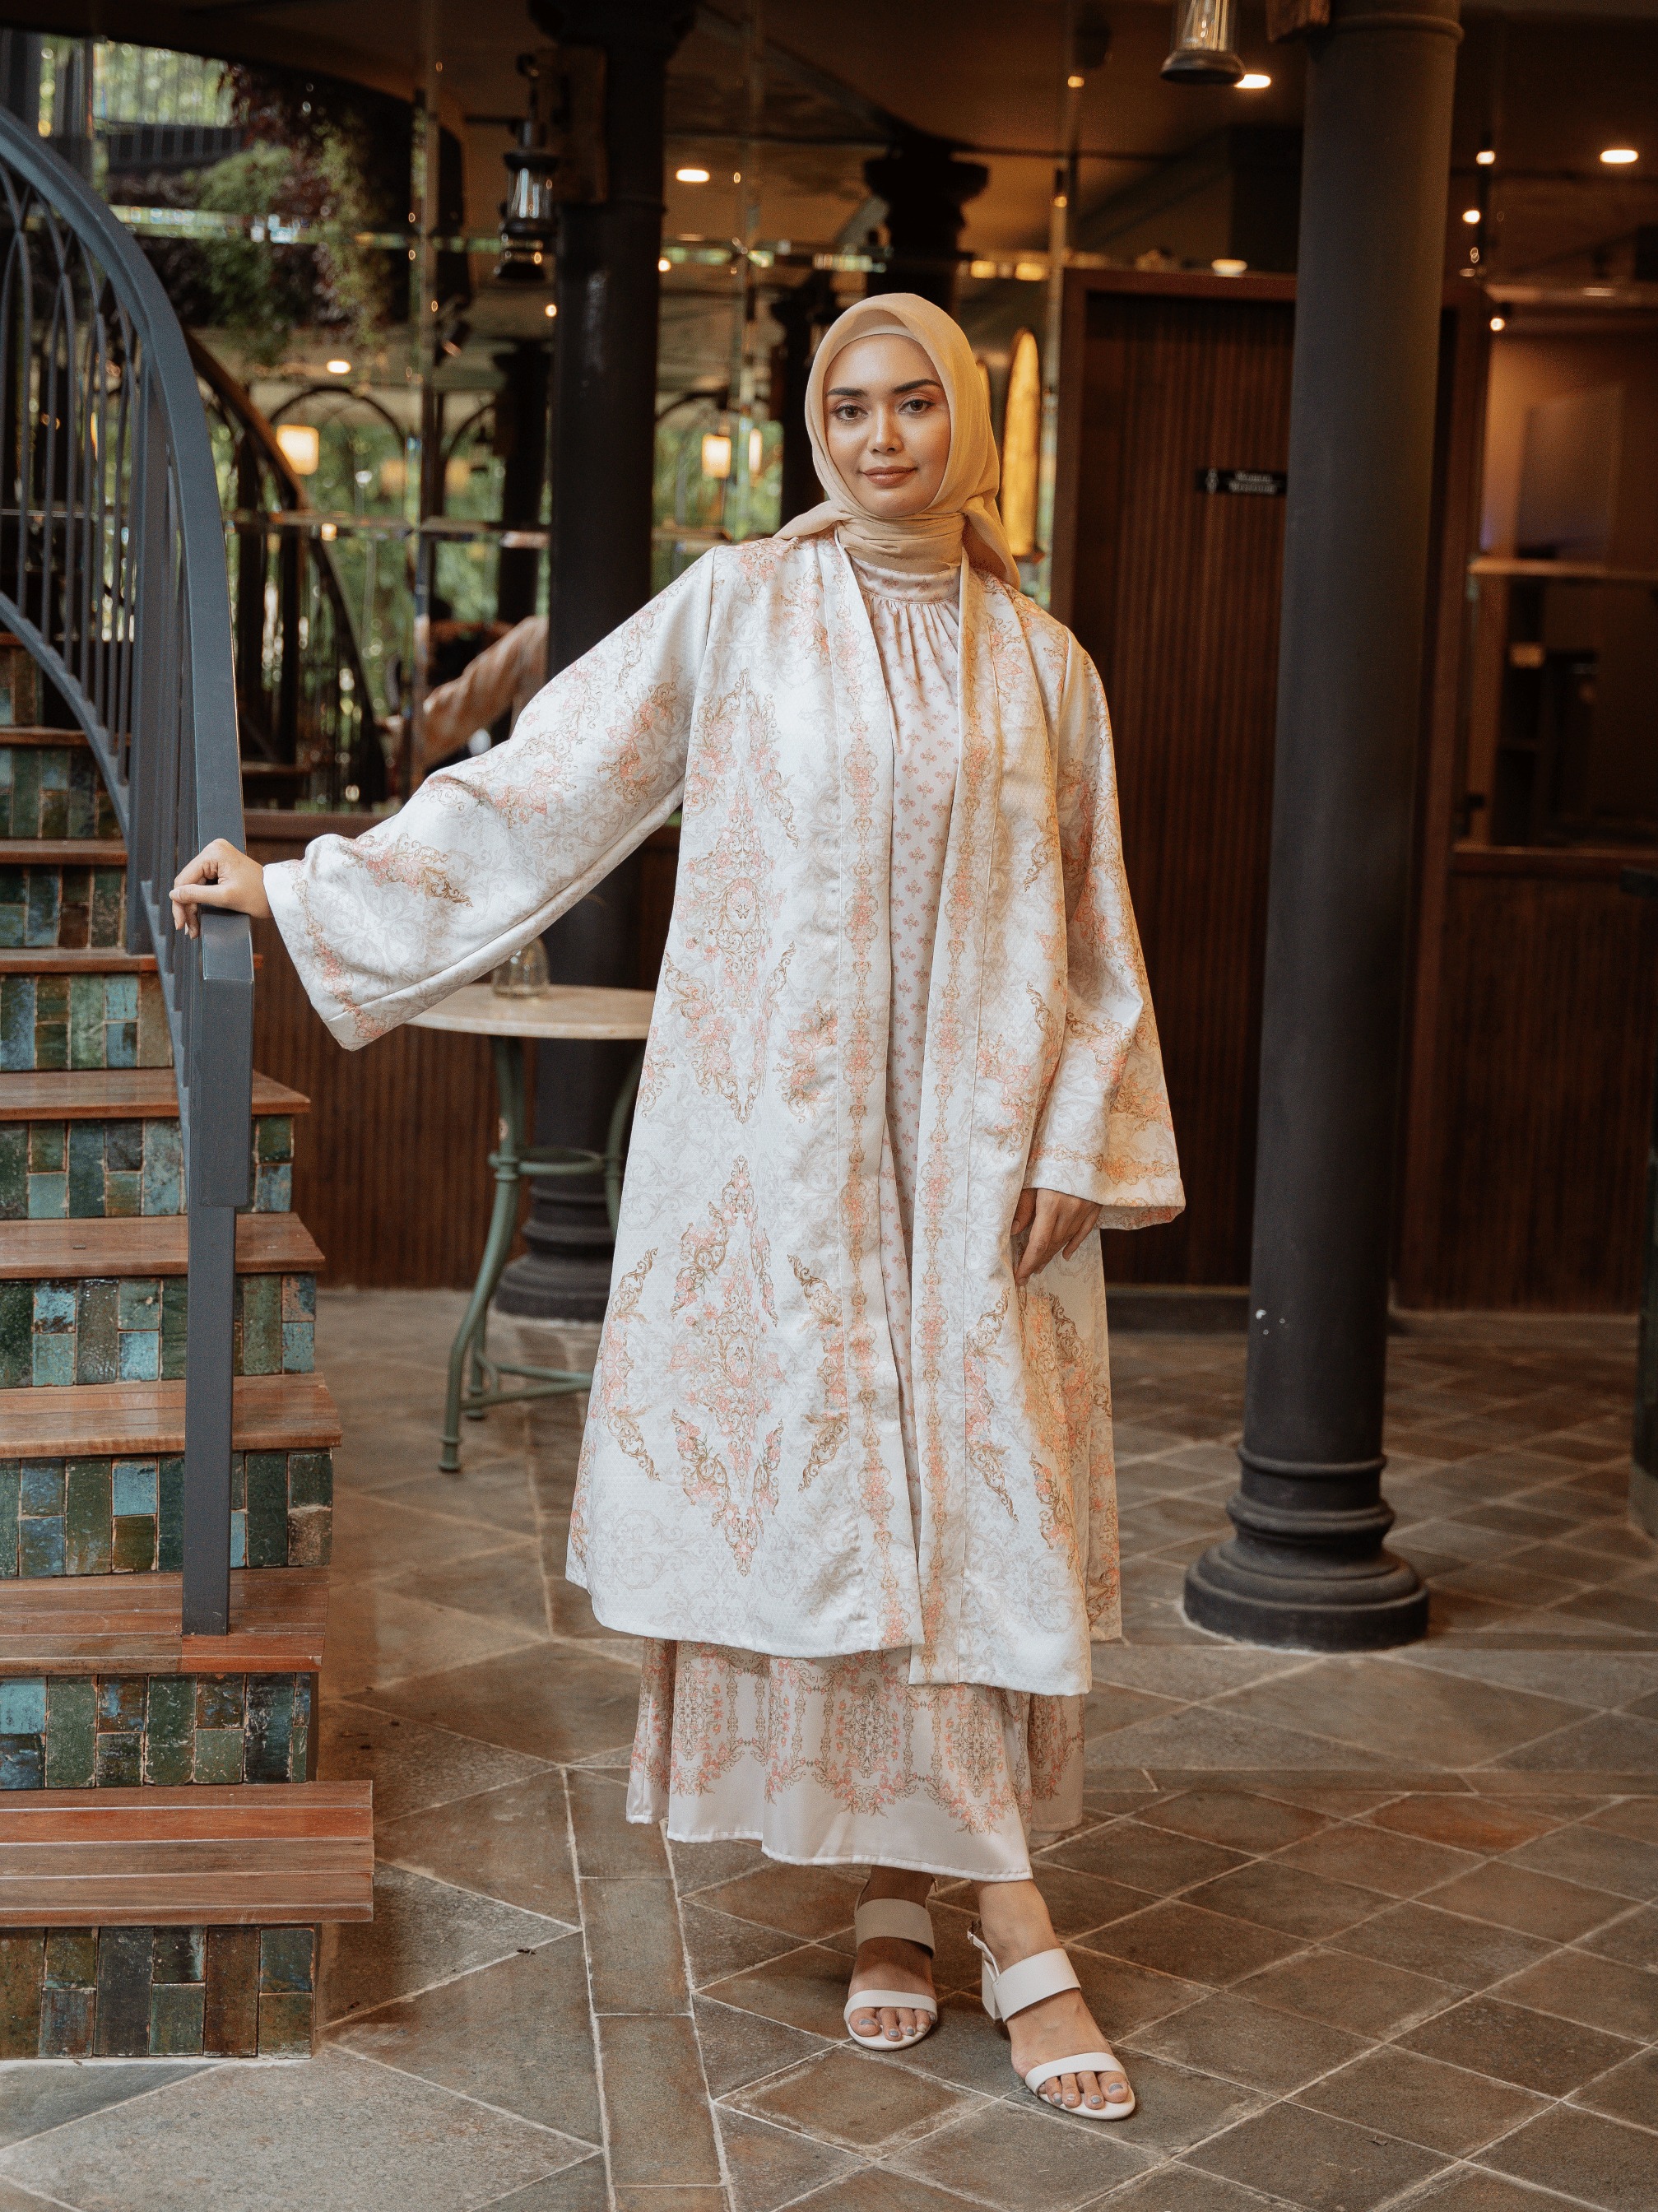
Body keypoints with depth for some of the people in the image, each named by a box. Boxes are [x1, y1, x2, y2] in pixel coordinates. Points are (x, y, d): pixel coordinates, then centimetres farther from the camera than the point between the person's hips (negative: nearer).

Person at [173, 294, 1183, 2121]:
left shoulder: (1041, 662, 8)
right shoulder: (736, 612, 2)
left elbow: (1089, 932, 10)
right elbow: (532, 791, 5)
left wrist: (1077, 1145, 2)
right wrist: (304, 884, 4)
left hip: (973, 1157, 2)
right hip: (779, 1143, -1)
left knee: (981, 1510, -1)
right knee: (819, 1504, 2)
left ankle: (948, 1904, 7)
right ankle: (896, 1899, 13)